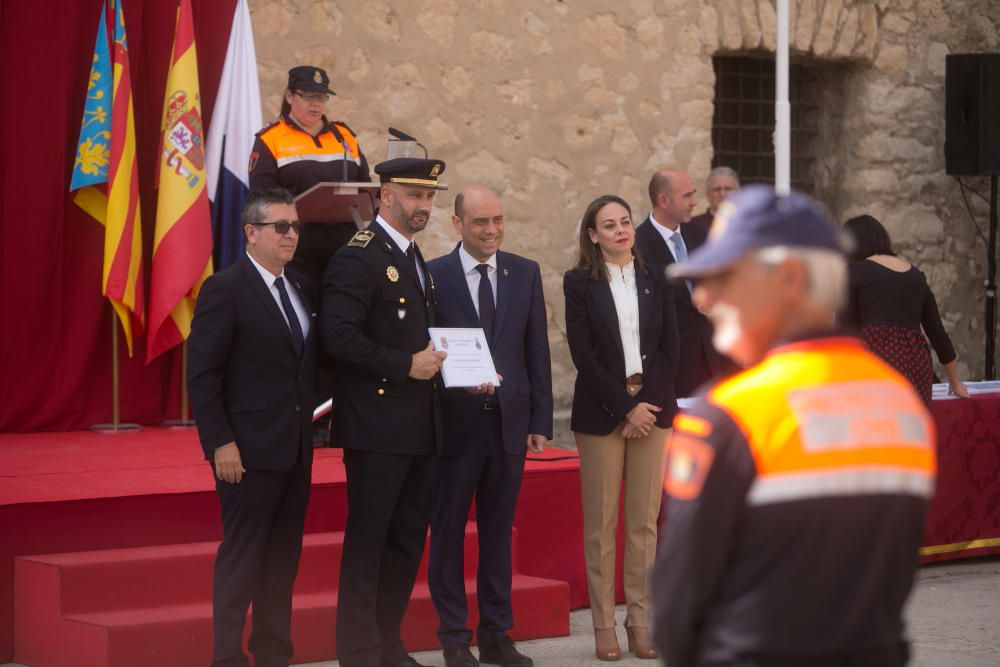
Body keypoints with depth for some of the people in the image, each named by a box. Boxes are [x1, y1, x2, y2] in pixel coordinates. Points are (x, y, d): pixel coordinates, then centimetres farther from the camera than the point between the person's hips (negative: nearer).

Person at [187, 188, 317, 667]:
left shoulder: (301, 288, 12)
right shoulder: (224, 289, -10)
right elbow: (202, 373, -13)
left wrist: (311, 427, 9)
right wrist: (220, 443, -18)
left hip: (295, 448, 7)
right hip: (249, 449, -7)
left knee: (283, 559, 11)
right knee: (241, 556, -2)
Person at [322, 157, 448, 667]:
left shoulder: (414, 258, 17)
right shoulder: (358, 257, -12)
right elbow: (339, 337, -21)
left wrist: (438, 363, 8)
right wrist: (406, 365, -21)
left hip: (420, 428, 9)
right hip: (377, 428, -9)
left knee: (407, 541, 13)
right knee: (367, 542, -2)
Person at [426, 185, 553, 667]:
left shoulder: (525, 274, 6)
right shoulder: (433, 276, -5)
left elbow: (537, 352, 7)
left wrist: (540, 421, 3)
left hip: (509, 421, 3)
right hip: (455, 423, -3)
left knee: (498, 532, 10)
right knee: (448, 532, 5)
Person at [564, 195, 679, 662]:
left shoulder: (655, 279, 9)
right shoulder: (580, 283, 0)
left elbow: (670, 347, 5)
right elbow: (583, 354, -6)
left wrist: (648, 403, -7)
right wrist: (626, 406, -12)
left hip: (652, 408, 3)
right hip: (601, 412, -3)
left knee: (645, 521, 3)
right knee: (601, 523, 0)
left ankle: (641, 622, 9)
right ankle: (604, 626, 4)